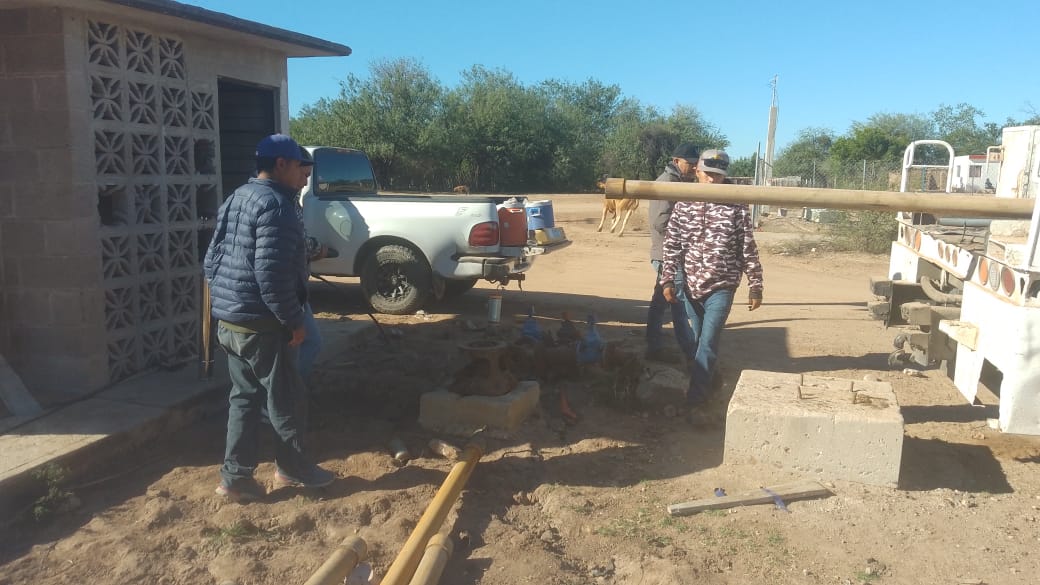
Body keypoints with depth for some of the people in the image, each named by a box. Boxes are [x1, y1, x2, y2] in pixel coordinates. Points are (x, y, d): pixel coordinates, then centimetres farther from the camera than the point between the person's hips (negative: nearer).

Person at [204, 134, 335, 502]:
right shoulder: (275, 204, -17)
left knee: (244, 397, 15)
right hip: (260, 324, -9)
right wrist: (293, 321, -16)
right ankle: (293, 469, 22)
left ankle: (236, 476, 20)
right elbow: (271, 273, -24)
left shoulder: (238, 198, 14)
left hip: (229, 319, 9)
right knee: (283, 400, 7)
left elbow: (212, 259, 17)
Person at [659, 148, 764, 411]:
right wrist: (667, 280, -5)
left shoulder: (737, 207, -6)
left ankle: (696, 395, 3)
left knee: (707, 343, -7)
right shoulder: (683, 205, 0)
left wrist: (755, 287, -4)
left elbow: (748, 250, -4)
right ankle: (702, 381, 34)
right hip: (690, 285, 3)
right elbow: (672, 245, 1)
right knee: (696, 340, 15)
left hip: (721, 287, -3)